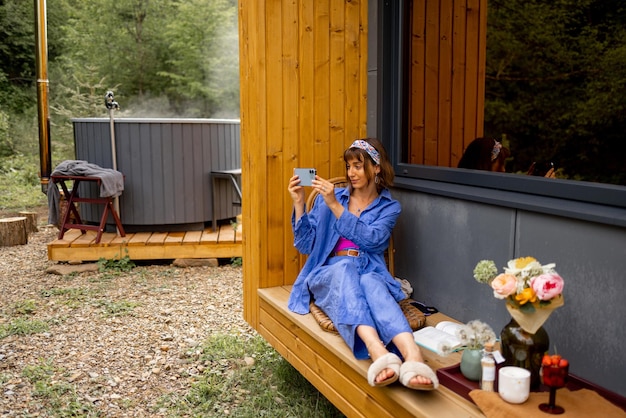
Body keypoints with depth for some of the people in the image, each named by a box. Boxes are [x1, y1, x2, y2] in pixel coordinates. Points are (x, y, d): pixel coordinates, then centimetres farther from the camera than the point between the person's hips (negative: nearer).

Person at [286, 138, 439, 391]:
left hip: (369, 273, 0)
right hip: (328, 274, 1)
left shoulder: (389, 207, 13)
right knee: (344, 267, -37)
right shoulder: (329, 197, 17)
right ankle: (377, 351, -63)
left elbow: (370, 239, -8)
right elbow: (305, 245, 11)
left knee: (370, 283, -38)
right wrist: (298, 203, 0)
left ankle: (412, 356, -65)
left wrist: (334, 205, -12)